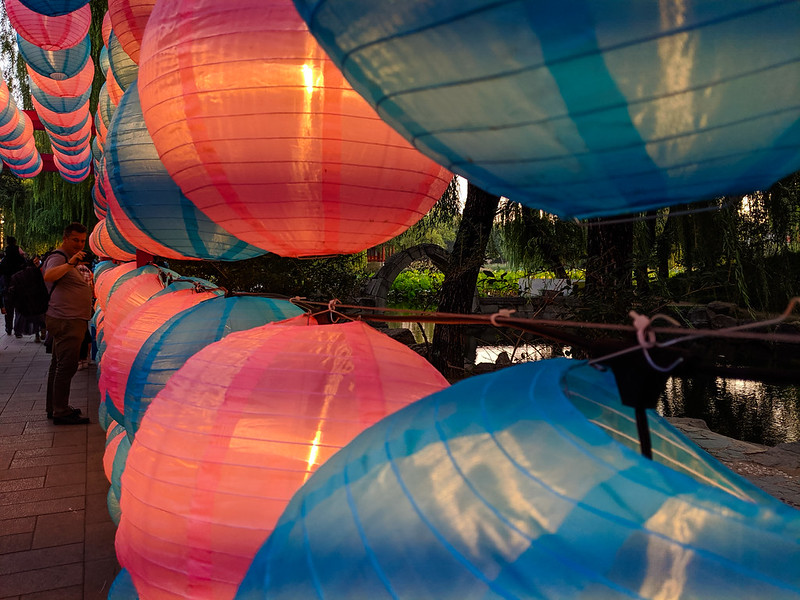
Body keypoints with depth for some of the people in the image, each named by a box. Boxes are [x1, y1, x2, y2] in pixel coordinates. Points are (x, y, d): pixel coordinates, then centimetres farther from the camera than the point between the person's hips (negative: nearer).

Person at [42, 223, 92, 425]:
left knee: (59, 364, 15)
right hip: (66, 321, -11)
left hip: (70, 320, 11)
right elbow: (48, 276, -34)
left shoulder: (68, 260, 21)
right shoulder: (58, 258, -11)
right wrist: (70, 264, -46)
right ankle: (61, 412, -8)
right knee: (67, 365, -11)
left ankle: (54, 408, 24)